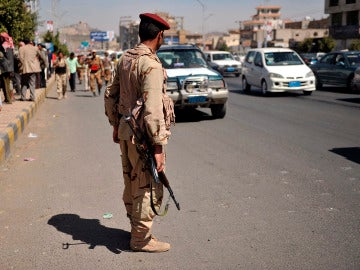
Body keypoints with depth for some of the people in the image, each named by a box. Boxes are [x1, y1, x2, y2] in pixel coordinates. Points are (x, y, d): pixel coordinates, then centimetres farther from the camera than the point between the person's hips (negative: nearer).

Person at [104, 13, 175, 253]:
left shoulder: (125, 59, 8)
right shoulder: (151, 64, -19)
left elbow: (110, 95, 16)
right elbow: (152, 109, -25)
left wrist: (115, 125, 25)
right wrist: (158, 147, -23)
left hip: (126, 131, 9)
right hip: (143, 135, -9)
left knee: (132, 183, 20)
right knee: (149, 188, 3)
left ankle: (136, 226, 36)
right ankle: (141, 239, 13)